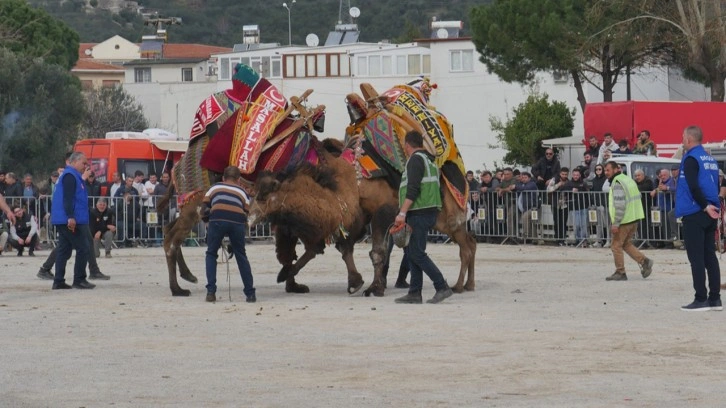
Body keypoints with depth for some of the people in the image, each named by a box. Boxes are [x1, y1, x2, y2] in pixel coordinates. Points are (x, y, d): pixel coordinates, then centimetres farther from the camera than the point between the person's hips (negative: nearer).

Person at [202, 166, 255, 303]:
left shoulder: (215, 187, 29)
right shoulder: (242, 191, 30)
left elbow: (204, 208, 19)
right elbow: (246, 212, 22)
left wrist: (206, 220, 32)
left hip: (217, 218, -1)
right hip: (237, 220, 1)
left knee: (211, 254, 17)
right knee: (241, 256, 16)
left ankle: (211, 292, 6)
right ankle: (250, 293, 17)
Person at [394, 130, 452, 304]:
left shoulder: (416, 159, -9)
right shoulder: (429, 160, 21)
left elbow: (413, 189, -19)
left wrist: (403, 213, -22)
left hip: (419, 213, -10)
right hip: (429, 211, 10)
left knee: (417, 253, -10)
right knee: (411, 251, 11)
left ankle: (442, 287, -13)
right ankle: (414, 293, 10)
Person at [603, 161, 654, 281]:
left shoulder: (617, 183, -15)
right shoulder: (629, 180, 15)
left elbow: (620, 205, -23)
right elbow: (637, 198, 20)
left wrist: (615, 223, -22)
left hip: (624, 220, -9)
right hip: (634, 218, 9)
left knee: (616, 245, 1)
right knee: (626, 244, 18)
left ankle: (620, 272, 3)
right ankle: (644, 261, 5)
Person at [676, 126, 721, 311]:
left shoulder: (691, 159, -10)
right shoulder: (710, 159, 15)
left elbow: (693, 186, -20)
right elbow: (716, 186, 17)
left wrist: (705, 206, -14)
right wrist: (710, 206, 12)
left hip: (694, 213, -8)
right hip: (710, 214, 8)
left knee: (696, 257, -5)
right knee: (710, 255, 10)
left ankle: (701, 299, -7)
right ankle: (715, 298, 9)